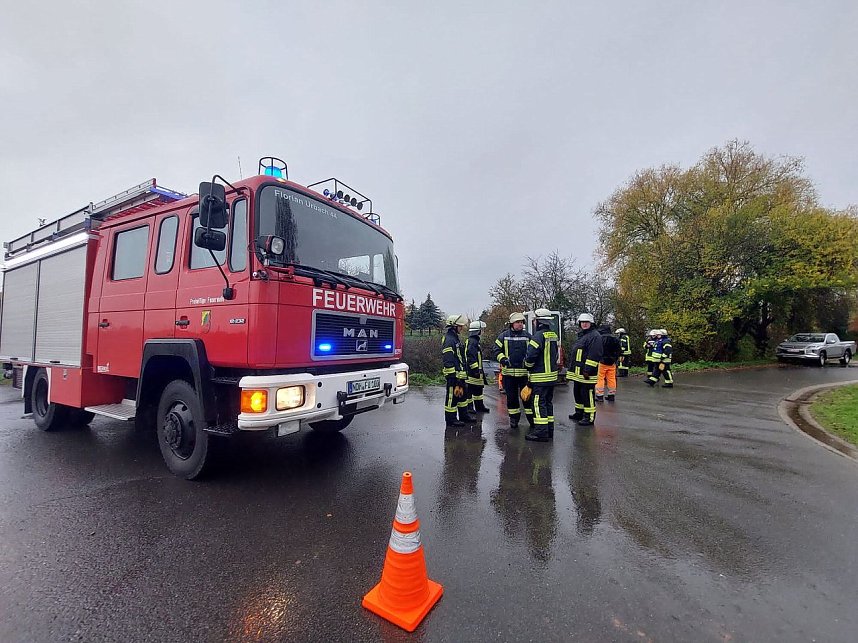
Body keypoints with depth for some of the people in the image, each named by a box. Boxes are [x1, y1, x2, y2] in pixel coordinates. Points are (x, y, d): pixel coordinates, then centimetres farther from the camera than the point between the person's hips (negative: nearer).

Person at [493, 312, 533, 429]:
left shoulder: (527, 336, 7)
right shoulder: (503, 336, 3)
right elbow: (497, 350, 3)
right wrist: (502, 359, -14)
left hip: (525, 372, 0)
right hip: (509, 372, 0)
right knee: (511, 397, 9)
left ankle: (531, 418, 16)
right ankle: (514, 418, 22)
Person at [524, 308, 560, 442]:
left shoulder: (539, 335, -17)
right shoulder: (554, 335, 12)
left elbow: (531, 354, -23)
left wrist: (528, 365, -5)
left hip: (540, 377, -9)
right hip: (552, 374, 9)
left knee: (539, 403, -4)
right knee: (548, 402, 16)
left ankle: (541, 432, -2)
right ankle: (549, 430, 24)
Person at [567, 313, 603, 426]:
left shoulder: (595, 336, -12)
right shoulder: (581, 335, 19)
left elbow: (594, 355, -21)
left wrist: (588, 370, -24)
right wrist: (572, 368, 25)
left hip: (586, 373, -10)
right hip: (577, 372, 10)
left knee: (587, 394, -5)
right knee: (577, 392, 18)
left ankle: (589, 417, 3)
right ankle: (579, 413, 31)